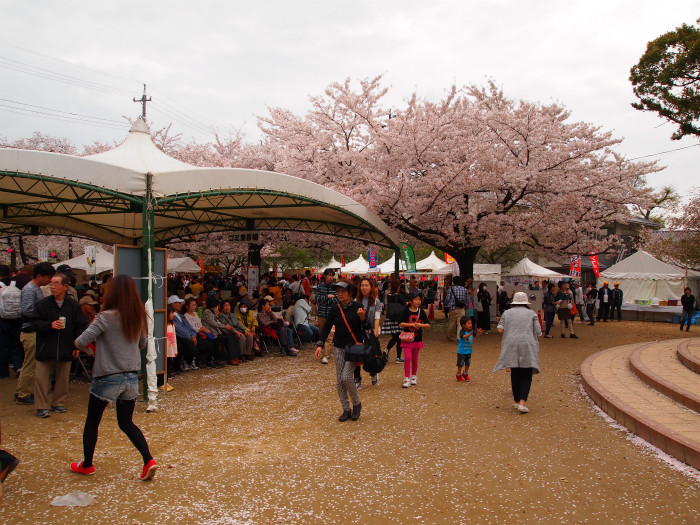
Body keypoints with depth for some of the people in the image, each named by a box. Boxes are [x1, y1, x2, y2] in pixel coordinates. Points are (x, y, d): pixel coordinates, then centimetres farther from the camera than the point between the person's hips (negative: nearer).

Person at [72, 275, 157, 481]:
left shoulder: (106, 318, -16)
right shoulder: (138, 317, 1)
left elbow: (81, 343, -18)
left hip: (107, 378, -5)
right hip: (131, 377, 5)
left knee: (92, 422, 16)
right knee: (126, 423, 15)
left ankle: (86, 465, 29)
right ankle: (148, 461, 1)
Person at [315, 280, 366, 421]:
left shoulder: (357, 307, -4)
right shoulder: (334, 310, 2)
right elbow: (326, 327, -1)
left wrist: (362, 317, -20)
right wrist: (320, 345, -12)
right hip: (339, 348, 4)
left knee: (346, 376, -15)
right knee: (339, 380, 3)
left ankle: (356, 404, 9)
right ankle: (346, 410, 16)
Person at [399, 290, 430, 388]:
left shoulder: (421, 311, 1)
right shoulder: (406, 311, -6)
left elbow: (428, 324, 2)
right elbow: (400, 323, -9)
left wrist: (420, 325, -17)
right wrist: (412, 324, -18)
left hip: (417, 339, 3)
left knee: (415, 358, 12)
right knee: (407, 358, -10)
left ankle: (414, 377, 27)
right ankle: (407, 378, -5)